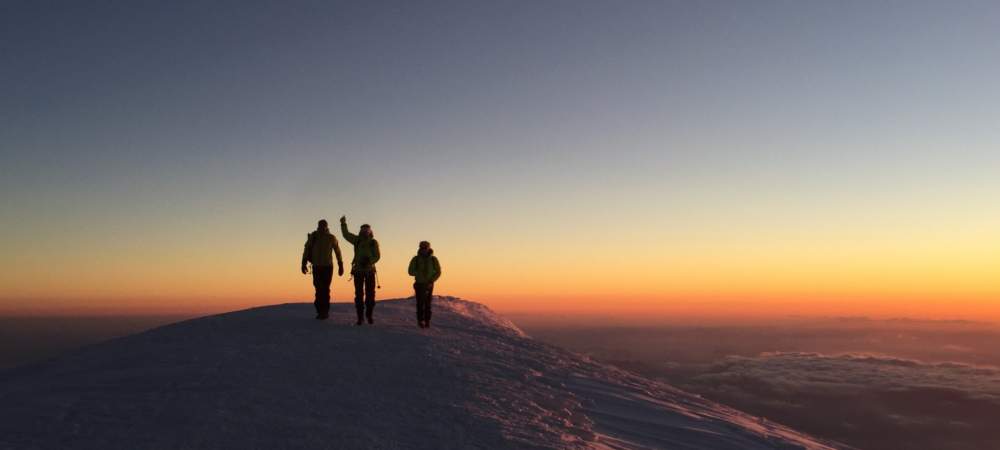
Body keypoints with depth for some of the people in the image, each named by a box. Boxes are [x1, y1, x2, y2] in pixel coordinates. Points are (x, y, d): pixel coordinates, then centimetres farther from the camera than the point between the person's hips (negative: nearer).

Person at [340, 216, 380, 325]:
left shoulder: (373, 242, -2)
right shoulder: (357, 240, 3)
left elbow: (377, 256, -4)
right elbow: (346, 234, 12)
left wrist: (369, 261, -21)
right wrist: (343, 223, 2)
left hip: (370, 270, -1)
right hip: (358, 270, 1)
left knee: (370, 294, 1)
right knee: (359, 294, 0)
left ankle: (369, 315, 16)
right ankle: (360, 317, 5)